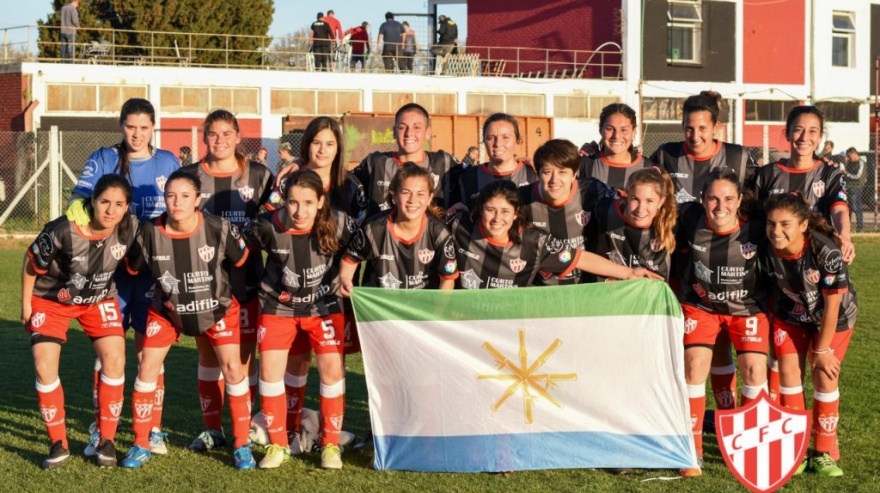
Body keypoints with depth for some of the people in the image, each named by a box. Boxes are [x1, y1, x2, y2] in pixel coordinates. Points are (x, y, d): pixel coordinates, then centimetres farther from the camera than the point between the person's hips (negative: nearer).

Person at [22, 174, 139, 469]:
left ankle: (107, 441, 1)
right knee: (44, 366, -13)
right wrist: (26, 304, -5)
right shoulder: (62, 231, -34)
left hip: (99, 299, 2)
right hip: (50, 299, -2)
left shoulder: (130, 228, -25)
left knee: (114, 360, -13)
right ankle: (59, 444, 2)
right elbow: (32, 263, -16)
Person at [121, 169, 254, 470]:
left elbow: (242, 262, -6)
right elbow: (134, 269, -2)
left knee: (232, 368, -7)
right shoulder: (150, 233, -21)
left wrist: (226, 288, 3)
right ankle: (140, 445, 9)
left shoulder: (219, 229, -25)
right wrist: (161, 292, 2)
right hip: (167, 310, 1)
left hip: (217, 308, -1)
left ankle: (241, 445, 7)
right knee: (147, 368, -4)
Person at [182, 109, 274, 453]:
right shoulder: (190, 176, 6)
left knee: (243, 355, 1)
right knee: (207, 353, 7)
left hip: (245, 280, -1)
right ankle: (212, 428, 15)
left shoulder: (259, 176, 4)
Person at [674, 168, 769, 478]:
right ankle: (693, 452, -1)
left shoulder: (755, 227, -24)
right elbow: (678, 249, 1)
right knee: (695, 364, -13)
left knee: (755, 369, -11)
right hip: (700, 304, 1)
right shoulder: (690, 219, -20)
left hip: (747, 306, 0)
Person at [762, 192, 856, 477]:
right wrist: (773, 330, -2)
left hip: (832, 316, -3)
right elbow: (774, 289, -6)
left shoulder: (826, 251, -36)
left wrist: (822, 349, -19)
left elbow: (831, 304, -26)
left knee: (824, 376, -7)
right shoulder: (769, 251, -25)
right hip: (791, 314, 3)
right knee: (789, 371, -2)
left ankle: (824, 453, 8)